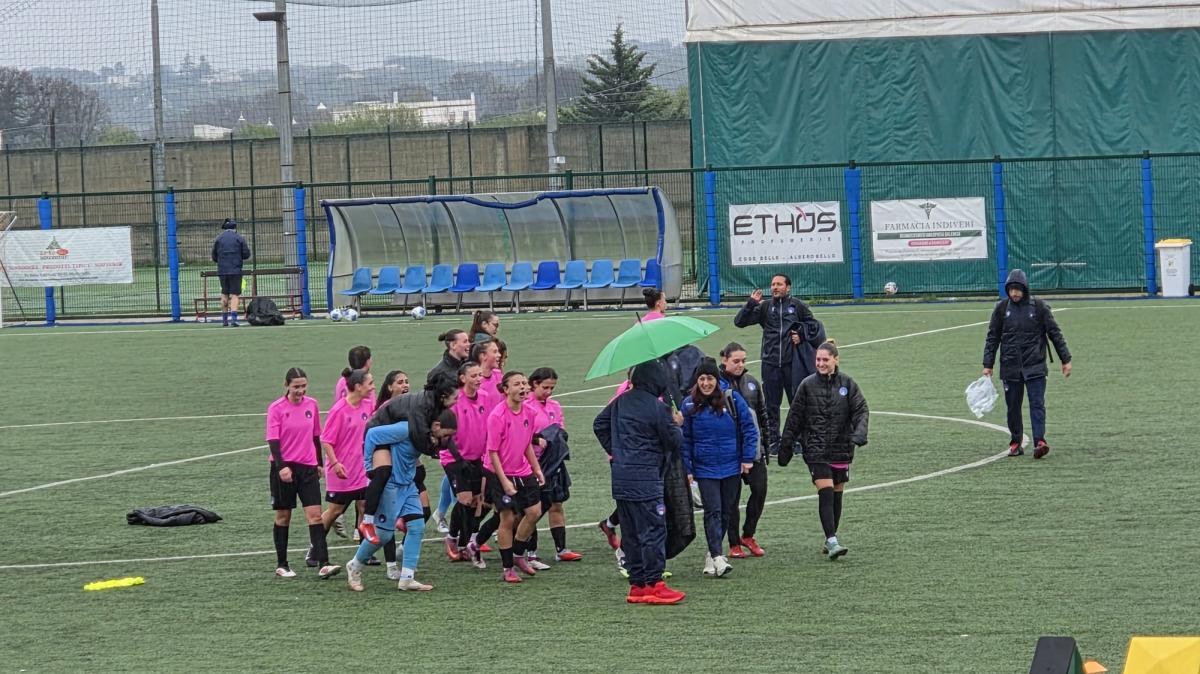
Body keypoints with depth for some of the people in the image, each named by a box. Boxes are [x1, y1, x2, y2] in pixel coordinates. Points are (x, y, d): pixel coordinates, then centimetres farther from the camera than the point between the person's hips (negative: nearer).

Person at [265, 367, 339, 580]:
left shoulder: (312, 405, 4)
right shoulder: (277, 408, -7)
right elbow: (273, 440, -13)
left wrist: (319, 463, 19)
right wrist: (281, 466, -24)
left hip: (308, 467, 3)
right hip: (284, 469, -3)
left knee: (315, 514, -8)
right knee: (283, 516, 7)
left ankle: (323, 564, -15)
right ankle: (281, 564, 18)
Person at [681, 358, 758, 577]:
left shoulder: (733, 399, -2)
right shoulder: (689, 405, 0)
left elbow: (749, 429, 3)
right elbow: (685, 439, 5)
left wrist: (747, 458, -2)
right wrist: (687, 468, 1)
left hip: (732, 467, 1)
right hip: (705, 469, -1)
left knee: (727, 511, 9)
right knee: (713, 511, -11)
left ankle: (712, 554, 24)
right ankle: (718, 558, -16)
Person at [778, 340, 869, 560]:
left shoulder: (847, 383, 3)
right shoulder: (807, 385, 0)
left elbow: (861, 410, 0)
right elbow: (794, 418, 4)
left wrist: (859, 434, -18)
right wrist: (785, 448, 5)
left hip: (841, 448, 2)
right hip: (816, 449, -2)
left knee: (837, 493, 9)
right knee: (825, 492, -14)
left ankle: (831, 540, 21)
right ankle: (832, 541, -18)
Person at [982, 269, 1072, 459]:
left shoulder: (1039, 307, -1)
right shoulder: (1002, 308, 4)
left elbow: (1055, 334, 4)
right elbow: (992, 337, 9)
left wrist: (1065, 359, 2)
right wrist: (987, 365, 4)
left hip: (1035, 367, -2)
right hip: (1010, 368, 2)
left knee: (1037, 404, -10)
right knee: (1013, 407, 7)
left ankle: (1039, 441, -16)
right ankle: (1015, 442, 17)